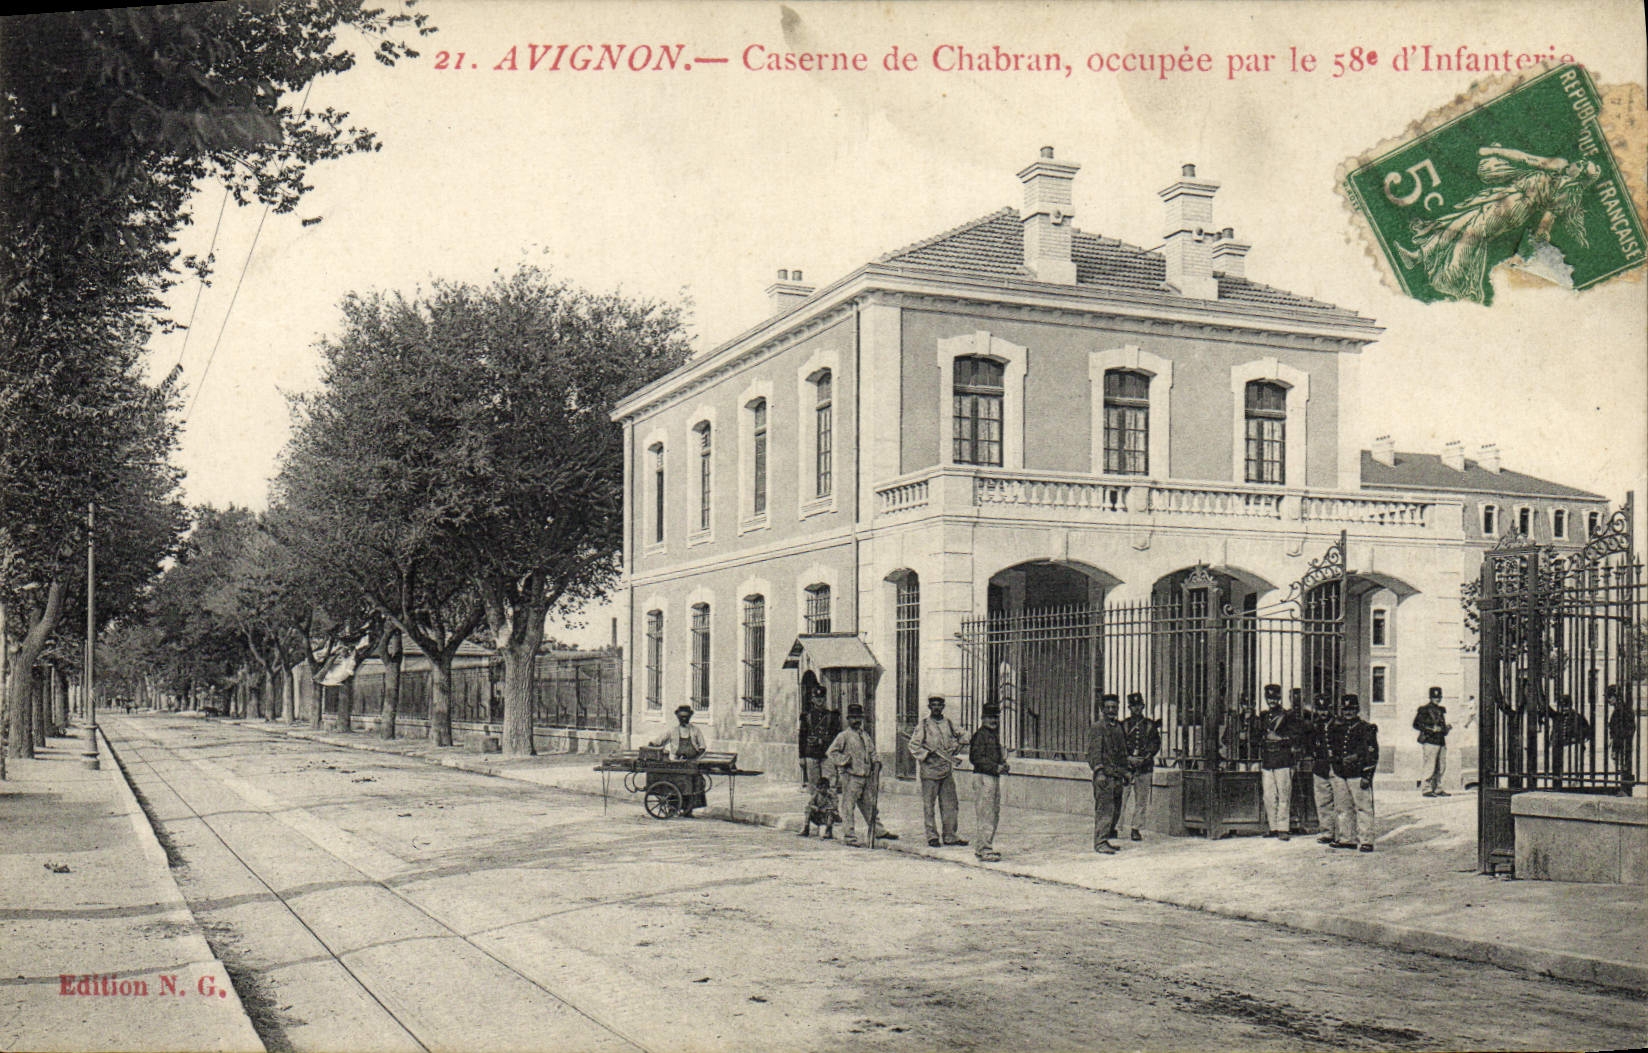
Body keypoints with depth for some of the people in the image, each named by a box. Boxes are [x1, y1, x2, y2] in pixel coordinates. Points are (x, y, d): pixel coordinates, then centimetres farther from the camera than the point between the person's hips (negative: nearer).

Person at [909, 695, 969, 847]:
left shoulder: (948, 723, 12)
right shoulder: (923, 725, -1)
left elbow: (959, 737, 24)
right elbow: (913, 746, -4)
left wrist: (957, 741, 3)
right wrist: (927, 754, -16)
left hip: (947, 769, 4)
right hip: (930, 770, -4)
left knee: (950, 804, 5)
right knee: (929, 805, -2)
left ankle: (950, 836, 12)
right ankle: (932, 836, 6)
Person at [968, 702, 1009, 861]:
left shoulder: (995, 734, 18)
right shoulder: (980, 735, -11)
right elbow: (976, 758, -18)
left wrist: (1003, 764, 8)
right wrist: (996, 767, -20)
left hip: (995, 777, 10)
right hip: (984, 777, -10)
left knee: (995, 814, 13)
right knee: (986, 815, -9)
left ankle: (981, 847, 21)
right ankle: (985, 850, -6)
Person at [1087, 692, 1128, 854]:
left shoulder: (1118, 727, 18)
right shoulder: (1096, 728, -5)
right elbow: (1093, 751, -12)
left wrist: (1125, 772, 20)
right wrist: (1099, 771, -21)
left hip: (1117, 775, 8)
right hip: (1104, 774, -8)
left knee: (1115, 808, 9)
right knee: (1104, 808, -11)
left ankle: (1106, 839, 18)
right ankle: (1100, 842, -10)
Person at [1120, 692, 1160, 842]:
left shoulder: (1150, 725, 9)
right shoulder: (1123, 725, 6)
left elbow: (1156, 745, 6)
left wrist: (1145, 758, -9)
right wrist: (1128, 758, -12)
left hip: (1145, 766, 2)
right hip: (1125, 766, -2)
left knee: (1142, 799, 4)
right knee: (1121, 797, -5)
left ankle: (1135, 828, 11)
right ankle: (1115, 827, 1)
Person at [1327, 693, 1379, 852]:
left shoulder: (1366, 729, -2)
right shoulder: (1335, 729, 13)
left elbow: (1372, 754, -4)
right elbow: (1330, 751, 20)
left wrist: (1367, 776, -10)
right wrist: (1332, 769, 13)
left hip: (1358, 775, -5)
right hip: (1339, 775, 5)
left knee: (1363, 808, -5)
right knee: (1344, 808, 10)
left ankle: (1365, 840, -2)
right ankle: (1346, 838, 19)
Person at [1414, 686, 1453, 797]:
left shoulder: (1441, 710, 20)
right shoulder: (1424, 710, -4)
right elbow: (1416, 724, -10)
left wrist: (1447, 727, 8)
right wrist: (1431, 729, -16)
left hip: (1441, 742, 8)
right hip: (1430, 742, -8)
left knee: (1441, 767, 9)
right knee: (1429, 766, -10)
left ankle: (1437, 789, 17)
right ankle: (1426, 789, -7)